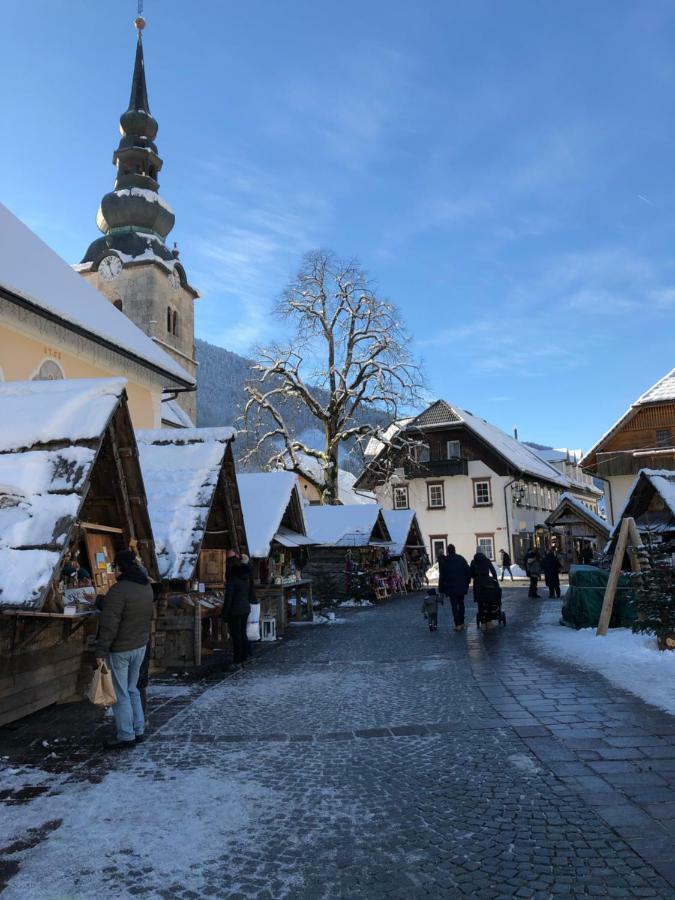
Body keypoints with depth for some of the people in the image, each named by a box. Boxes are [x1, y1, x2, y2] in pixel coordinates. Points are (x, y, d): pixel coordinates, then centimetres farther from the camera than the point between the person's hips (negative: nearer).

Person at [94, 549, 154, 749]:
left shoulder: (118, 590, -22)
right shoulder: (147, 587, 5)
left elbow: (109, 625, -23)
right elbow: (150, 616, 15)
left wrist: (101, 651, -18)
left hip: (120, 649, -8)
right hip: (140, 646, 8)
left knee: (120, 693, 3)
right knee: (132, 689, 20)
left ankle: (126, 736, 10)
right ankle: (138, 731, 25)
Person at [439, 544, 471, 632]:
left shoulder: (444, 560, -7)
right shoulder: (461, 559, 1)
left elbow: (442, 575, -5)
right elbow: (468, 571, 0)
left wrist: (441, 588, 0)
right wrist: (467, 583, 10)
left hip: (451, 587, -2)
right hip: (461, 587, 3)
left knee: (454, 605, 1)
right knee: (461, 604, 16)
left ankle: (458, 624, -6)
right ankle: (461, 623, 19)